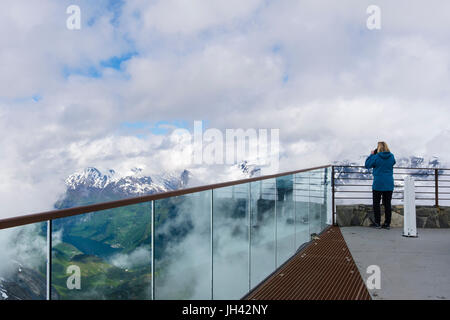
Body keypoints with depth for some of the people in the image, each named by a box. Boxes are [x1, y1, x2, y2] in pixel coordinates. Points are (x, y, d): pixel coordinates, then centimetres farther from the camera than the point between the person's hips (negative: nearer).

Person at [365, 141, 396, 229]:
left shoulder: (376, 157, -12)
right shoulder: (391, 156, 1)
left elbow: (367, 165, -1)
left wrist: (372, 154, 7)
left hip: (378, 184, -4)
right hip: (389, 185, 4)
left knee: (376, 203, 6)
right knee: (387, 204, 9)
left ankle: (377, 223, 7)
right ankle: (387, 223, 10)